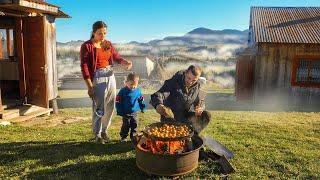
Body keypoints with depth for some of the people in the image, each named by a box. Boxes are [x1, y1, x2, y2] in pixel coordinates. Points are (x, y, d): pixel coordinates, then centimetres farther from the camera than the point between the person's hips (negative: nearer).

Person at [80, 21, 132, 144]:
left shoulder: (108, 44, 9)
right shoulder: (87, 46, -7)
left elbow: (116, 56, 16)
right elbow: (84, 67, -10)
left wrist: (125, 62, -8)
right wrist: (90, 86, -14)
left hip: (110, 76, 6)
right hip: (97, 78, -6)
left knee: (110, 107, 11)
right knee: (99, 108, -4)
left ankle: (104, 130, 29)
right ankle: (97, 135, 12)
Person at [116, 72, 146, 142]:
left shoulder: (138, 91, -3)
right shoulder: (123, 91, -13)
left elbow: (141, 100, 11)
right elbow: (118, 102, -9)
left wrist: (142, 108, 10)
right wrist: (119, 111, -10)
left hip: (134, 112, 3)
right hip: (126, 113, -3)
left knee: (134, 124, 9)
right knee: (126, 125, 2)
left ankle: (133, 136, 24)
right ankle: (123, 137, 19)